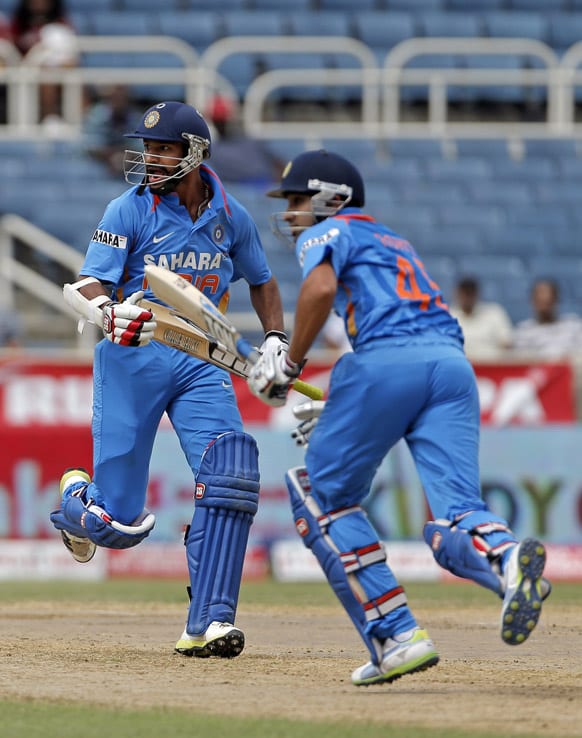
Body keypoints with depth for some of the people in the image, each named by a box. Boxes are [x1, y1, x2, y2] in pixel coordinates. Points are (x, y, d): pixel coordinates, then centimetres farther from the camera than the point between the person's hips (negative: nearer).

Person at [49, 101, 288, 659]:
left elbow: (261, 282, 23)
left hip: (201, 361, 3)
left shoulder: (229, 216, 5)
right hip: (132, 360, -3)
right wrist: (109, 314, -39)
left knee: (230, 472, -21)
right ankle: (76, 501, 35)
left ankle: (208, 624, -19)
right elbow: (88, 290, -16)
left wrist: (275, 339, 6)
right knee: (119, 524, -4)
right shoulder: (130, 211, -7)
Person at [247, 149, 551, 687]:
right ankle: (506, 558, -43)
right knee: (453, 515, -6)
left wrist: (289, 365, 1)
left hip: (387, 360, -6)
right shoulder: (395, 243, 37)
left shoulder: (327, 233, 15)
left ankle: (396, 634, -2)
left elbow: (321, 286, -8)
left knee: (324, 497, 11)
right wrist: (334, 408, 38)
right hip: (454, 362, 6)